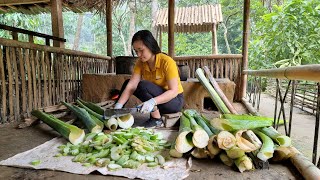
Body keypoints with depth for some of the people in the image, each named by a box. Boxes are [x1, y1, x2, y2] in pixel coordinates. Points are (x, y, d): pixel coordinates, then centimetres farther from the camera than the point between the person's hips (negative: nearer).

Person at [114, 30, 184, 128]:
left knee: (144, 85, -28)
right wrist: (118, 105, -29)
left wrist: (152, 102, -41)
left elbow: (174, 91, -28)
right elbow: (131, 85, -17)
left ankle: (156, 120, -15)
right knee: (127, 83, -3)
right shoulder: (140, 62, -7)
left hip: (174, 100, -6)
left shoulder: (167, 62, -24)